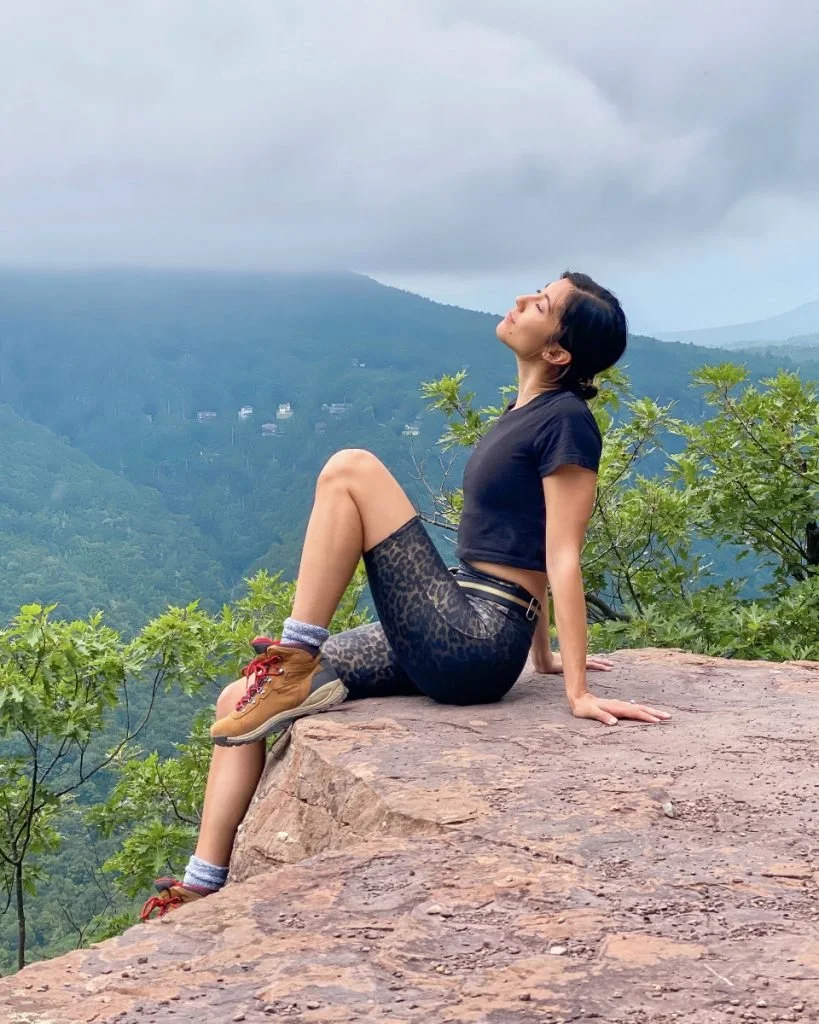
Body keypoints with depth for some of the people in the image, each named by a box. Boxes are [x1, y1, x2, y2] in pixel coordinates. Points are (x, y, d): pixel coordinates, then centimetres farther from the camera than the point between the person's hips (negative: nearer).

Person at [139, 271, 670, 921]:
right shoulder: (525, 411, 17)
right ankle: (202, 888, 5)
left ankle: (293, 668, -13)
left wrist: (577, 692, -15)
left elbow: (563, 558, -14)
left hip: (474, 646, -9)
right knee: (238, 702, 5)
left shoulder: (566, 420, -10)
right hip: (451, 638, 9)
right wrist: (543, 656, 25)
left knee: (351, 470, -17)